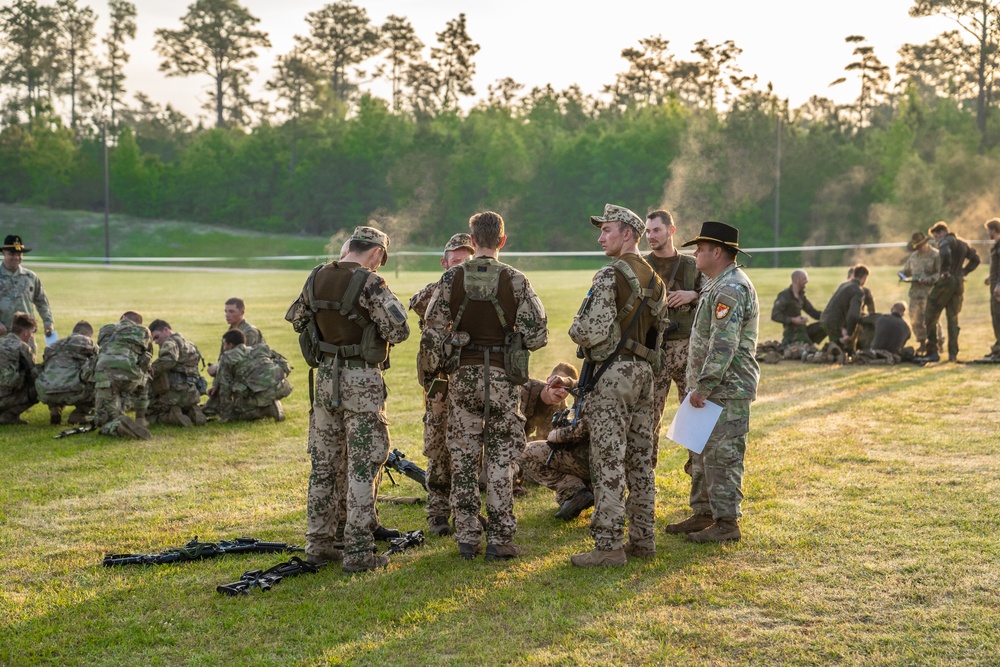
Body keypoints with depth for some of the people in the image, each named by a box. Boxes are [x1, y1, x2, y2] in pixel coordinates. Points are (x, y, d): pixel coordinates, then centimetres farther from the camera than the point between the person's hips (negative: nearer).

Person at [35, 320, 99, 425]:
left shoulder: (55, 345, 32)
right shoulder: (89, 344, 19)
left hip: (45, 395, 6)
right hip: (72, 392, -6)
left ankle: (54, 410, 14)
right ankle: (79, 414, 6)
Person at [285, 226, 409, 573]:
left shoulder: (316, 278, 5)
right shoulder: (369, 284, -16)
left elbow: (295, 317, 18)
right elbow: (399, 330, -21)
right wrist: (392, 305, 0)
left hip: (326, 376, 6)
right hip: (362, 380, -6)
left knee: (324, 463, 15)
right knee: (363, 466, -1)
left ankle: (319, 544, 22)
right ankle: (358, 552, 0)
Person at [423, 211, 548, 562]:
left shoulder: (452, 278, -3)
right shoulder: (515, 280, -7)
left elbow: (434, 329, -3)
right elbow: (537, 333, -9)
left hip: (463, 374, 1)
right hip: (502, 376, -1)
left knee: (463, 460, 10)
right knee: (500, 460, 5)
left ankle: (467, 538, 13)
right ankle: (499, 540, 6)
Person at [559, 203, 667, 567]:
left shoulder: (610, 276, -14)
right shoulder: (656, 280, 13)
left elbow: (593, 332, -20)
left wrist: (575, 330, 1)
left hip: (611, 374, -8)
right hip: (644, 372, 9)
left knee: (609, 462, -6)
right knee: (640, 459, 12)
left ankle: (609, 545, -5)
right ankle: (642, 538, 17)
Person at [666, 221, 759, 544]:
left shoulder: (731, 289, -18)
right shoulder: (719, 286, 18)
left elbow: (723, 346, -24)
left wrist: (703, 387, -22)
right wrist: (700, 386, 20)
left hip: (727, 390, -11)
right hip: (713, 388, 11)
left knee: (721, 456, -7)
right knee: (702, 453, 16)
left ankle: (726, 522, -1)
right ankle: (703, 513, 24)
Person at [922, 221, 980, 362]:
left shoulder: (945, 241, -7)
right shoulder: (963, 243, 17)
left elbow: (945, 255, -28)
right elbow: (975, 259, 24)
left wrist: (945, 271, -18)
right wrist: (964, 271, 16)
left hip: (946, 282, -7)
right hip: (959, 283, 7)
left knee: (931, 318, 0)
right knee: (953, 319, 14)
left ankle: (932, 352, -4)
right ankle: (953, 353, 9)